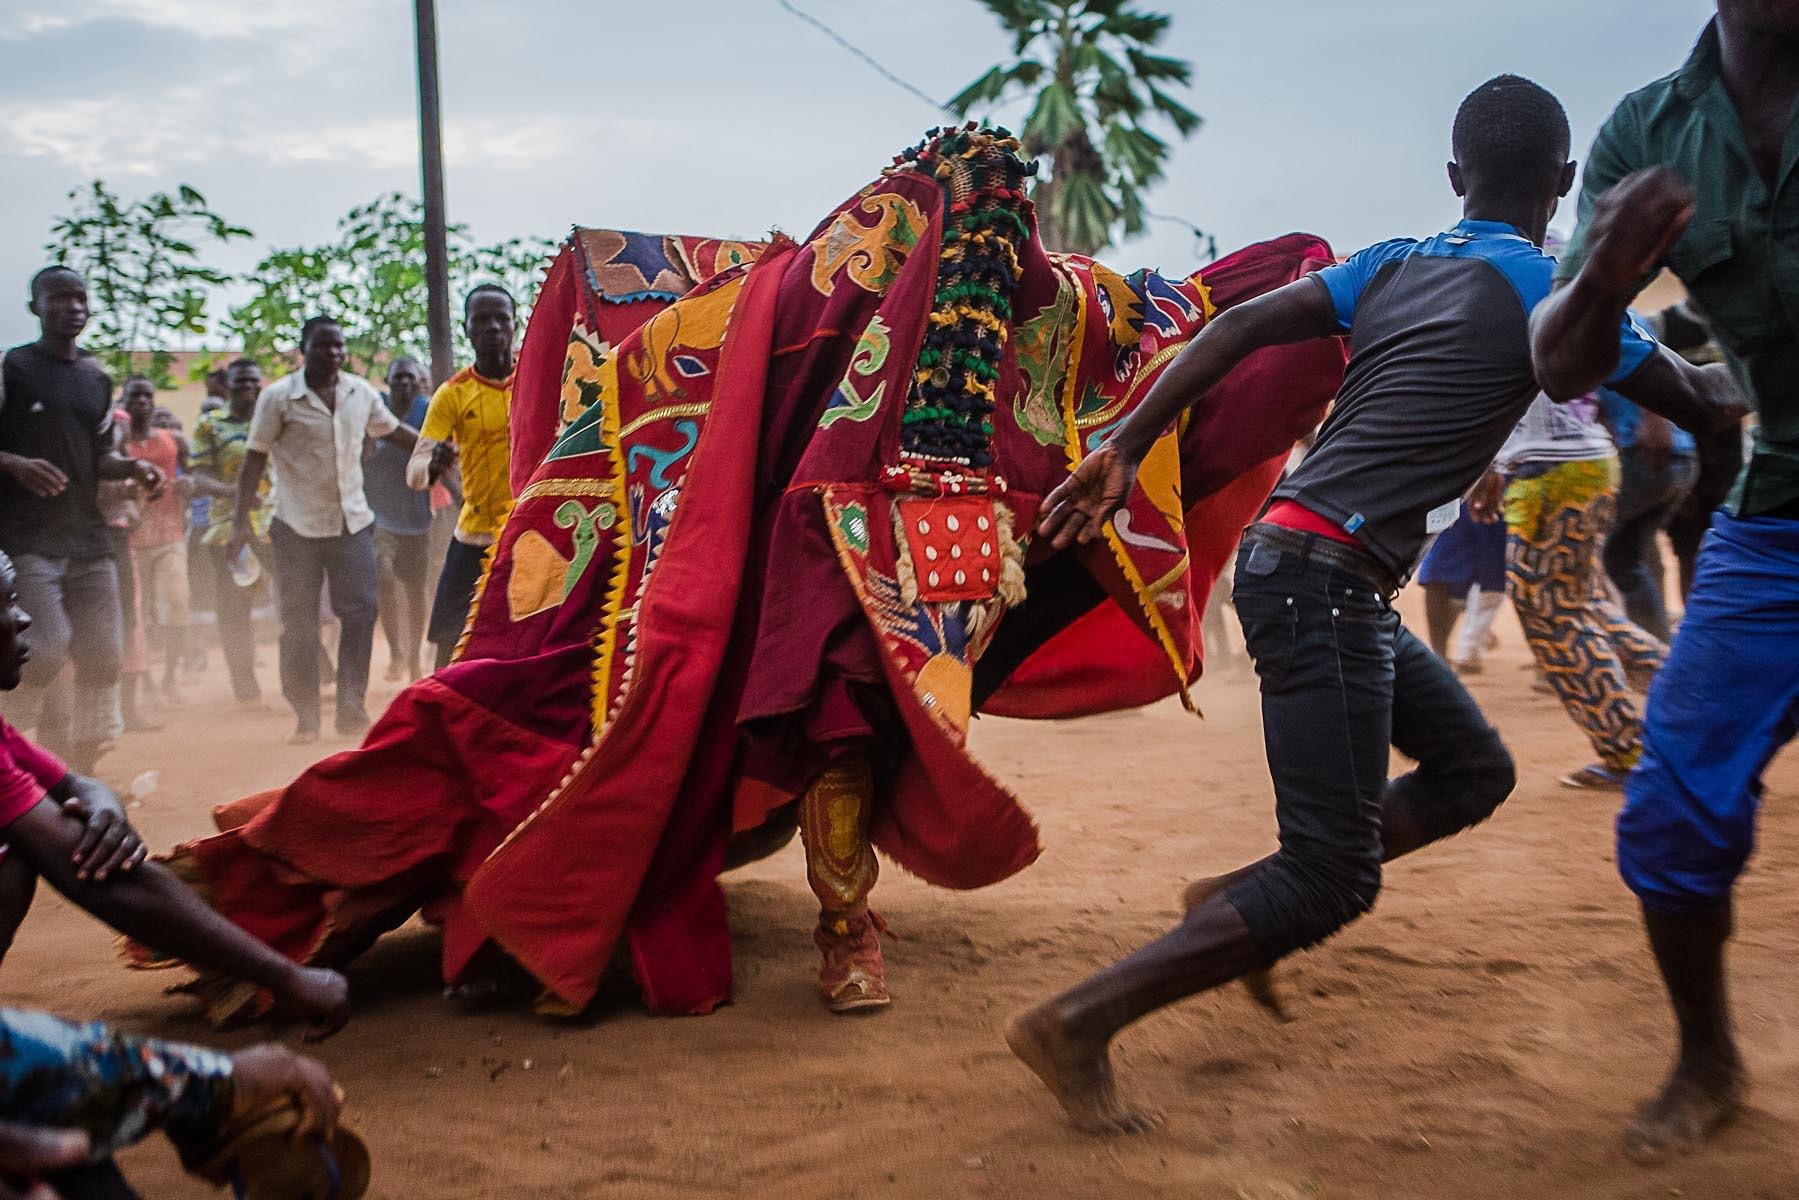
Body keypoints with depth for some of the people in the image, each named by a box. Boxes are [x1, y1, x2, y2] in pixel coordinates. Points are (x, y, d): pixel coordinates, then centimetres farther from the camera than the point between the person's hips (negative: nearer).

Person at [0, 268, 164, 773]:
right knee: (49, 646, -18)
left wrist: (131, 466, 1)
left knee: (103, 654, 6)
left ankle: (86, 764, 19)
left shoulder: (98, 379, 15)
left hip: (87, 536, 6)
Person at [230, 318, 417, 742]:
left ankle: (351, 706, 2)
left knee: (361, 611, -4)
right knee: (299, 624, 0)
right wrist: (242, 519, -8)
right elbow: (255, 459, -4)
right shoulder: (278, 397, -5)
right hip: (297, 527, -3)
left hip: (353, 521, 3)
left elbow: (393, 430, 22)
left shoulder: (361, 392, 7)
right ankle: (305, 715, 9)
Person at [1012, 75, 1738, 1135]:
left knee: (1474, 772, 19)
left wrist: (1128, 445, 1)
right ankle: (1078, 1024, -5)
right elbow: (1700, 407, 8)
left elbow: (1239, 325, 4)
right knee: (1332, 882, -6)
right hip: (1323, 579, -9)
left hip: (1342, 589, 9)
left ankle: (1234, 902, 19)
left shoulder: (1391, 264, 13)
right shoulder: (1557, 296, -4)